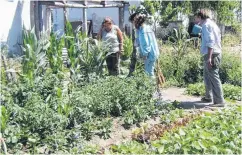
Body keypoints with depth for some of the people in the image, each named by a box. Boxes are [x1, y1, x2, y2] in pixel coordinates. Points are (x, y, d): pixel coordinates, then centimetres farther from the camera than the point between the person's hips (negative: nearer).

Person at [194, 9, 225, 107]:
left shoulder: (206, 25, -11)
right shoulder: (212, 24, 18)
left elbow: (210, 42, -20)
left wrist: (209, 57, -24)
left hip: (211, 55, -10)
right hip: (215, 54, 10)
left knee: (214, 77, -8)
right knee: (207, 76, 19)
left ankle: (219, 101, -6)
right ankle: (208, 97, 29)